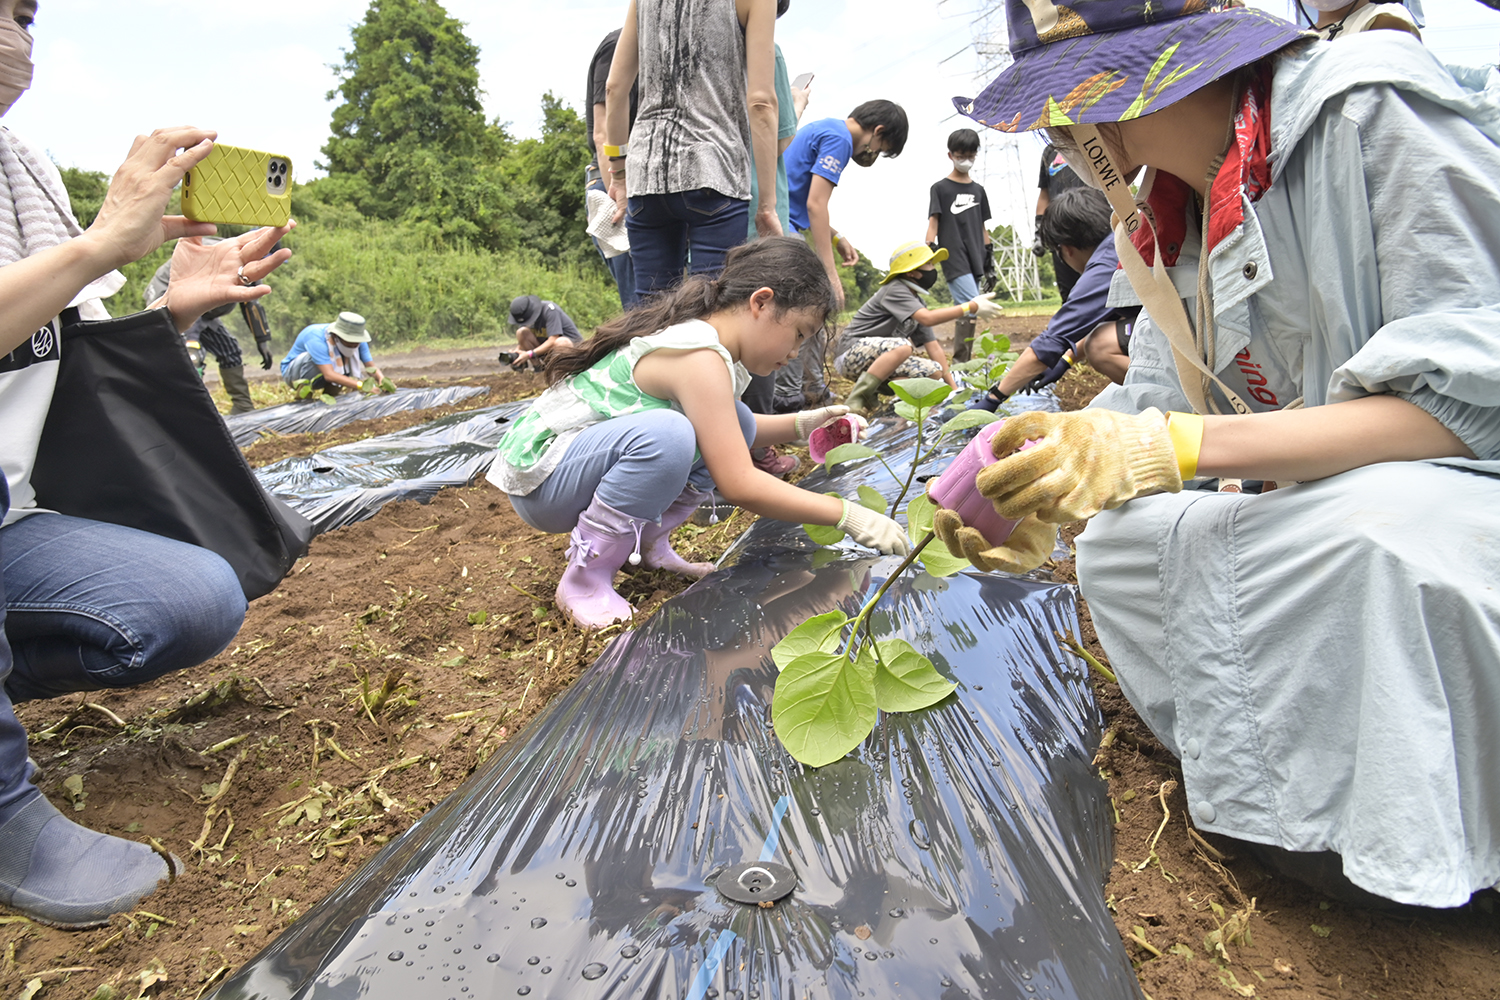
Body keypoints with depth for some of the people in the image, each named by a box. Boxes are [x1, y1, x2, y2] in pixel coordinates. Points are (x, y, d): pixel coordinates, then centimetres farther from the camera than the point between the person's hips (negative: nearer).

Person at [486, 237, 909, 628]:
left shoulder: (701, 333, 4)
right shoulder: (700, 359, -25)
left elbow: (727, 436, 19)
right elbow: (739, 485, -29)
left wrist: (802, 424, 5)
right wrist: (848, 516, -24)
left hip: (586, 453, 9)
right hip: (537, 476, -9)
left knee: (735, 425, 0)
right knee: (666, 434, -36)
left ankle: (647, 544, 6)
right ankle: (584, 580, -19)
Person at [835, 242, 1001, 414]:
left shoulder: (916, 302, 13)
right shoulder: (895, 289, -13)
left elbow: (933, 346, 9)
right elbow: (927, 318, -28)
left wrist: (954, 388, 4)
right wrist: (972, 307, -23)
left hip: (879, 357, 9)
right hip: (850, 354, -9)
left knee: (934, 371, -4)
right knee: (904, 346, -35)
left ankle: (874, 389, -2)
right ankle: (856, 399, -27)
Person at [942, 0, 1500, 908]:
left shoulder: (1371, 108, -18)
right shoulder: (1180, 219, 7)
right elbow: (1152, 410, 4)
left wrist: (1180, 446, -36)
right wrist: (1047, 504, -14)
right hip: (1323, 514, 8)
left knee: (1366, 537, -36)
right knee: (1123, 539, -5)